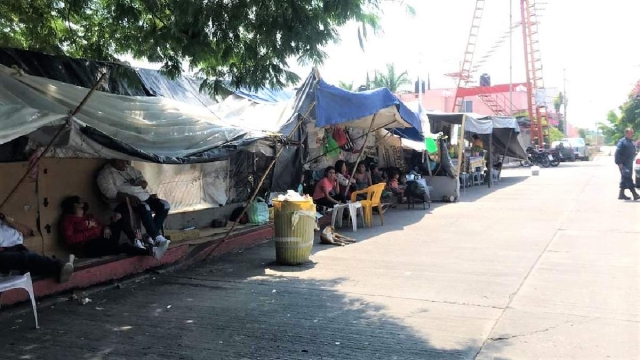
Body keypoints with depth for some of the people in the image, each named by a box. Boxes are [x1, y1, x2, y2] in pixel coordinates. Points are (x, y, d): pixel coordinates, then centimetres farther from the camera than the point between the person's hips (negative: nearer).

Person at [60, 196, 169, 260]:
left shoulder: (89, 216, 28)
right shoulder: (68, 219, 6)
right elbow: (70, 239, -9)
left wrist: (106, 228, -1)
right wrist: (92, 231, -11)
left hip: (103, 240, 8)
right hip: (90, 247, -8)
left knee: (119, 217, -1)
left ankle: (135, 242, -21)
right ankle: (151, 251, -46)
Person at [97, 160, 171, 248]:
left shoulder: (131, 169, 20)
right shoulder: (105, 174, -2)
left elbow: (144, 182, 20)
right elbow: (110, 192, -15)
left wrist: (141, 183, -6)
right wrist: (128, 196, -28)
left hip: (143, 197, 7)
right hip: (123, 202, -7)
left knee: (164, 205, -12)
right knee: (144, 208, -35)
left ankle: (151, 235, -11)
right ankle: (157, 238, -30)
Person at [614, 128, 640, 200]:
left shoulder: (631, 142, 15)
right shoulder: (622, 142, -12)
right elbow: (617, 153, -18)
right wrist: (619, 163, -22)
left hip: (629, 164, 9)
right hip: (624, 164, -9)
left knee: (625, 179, 11)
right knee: (628, 178, -10)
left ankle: (621, 194, 17)